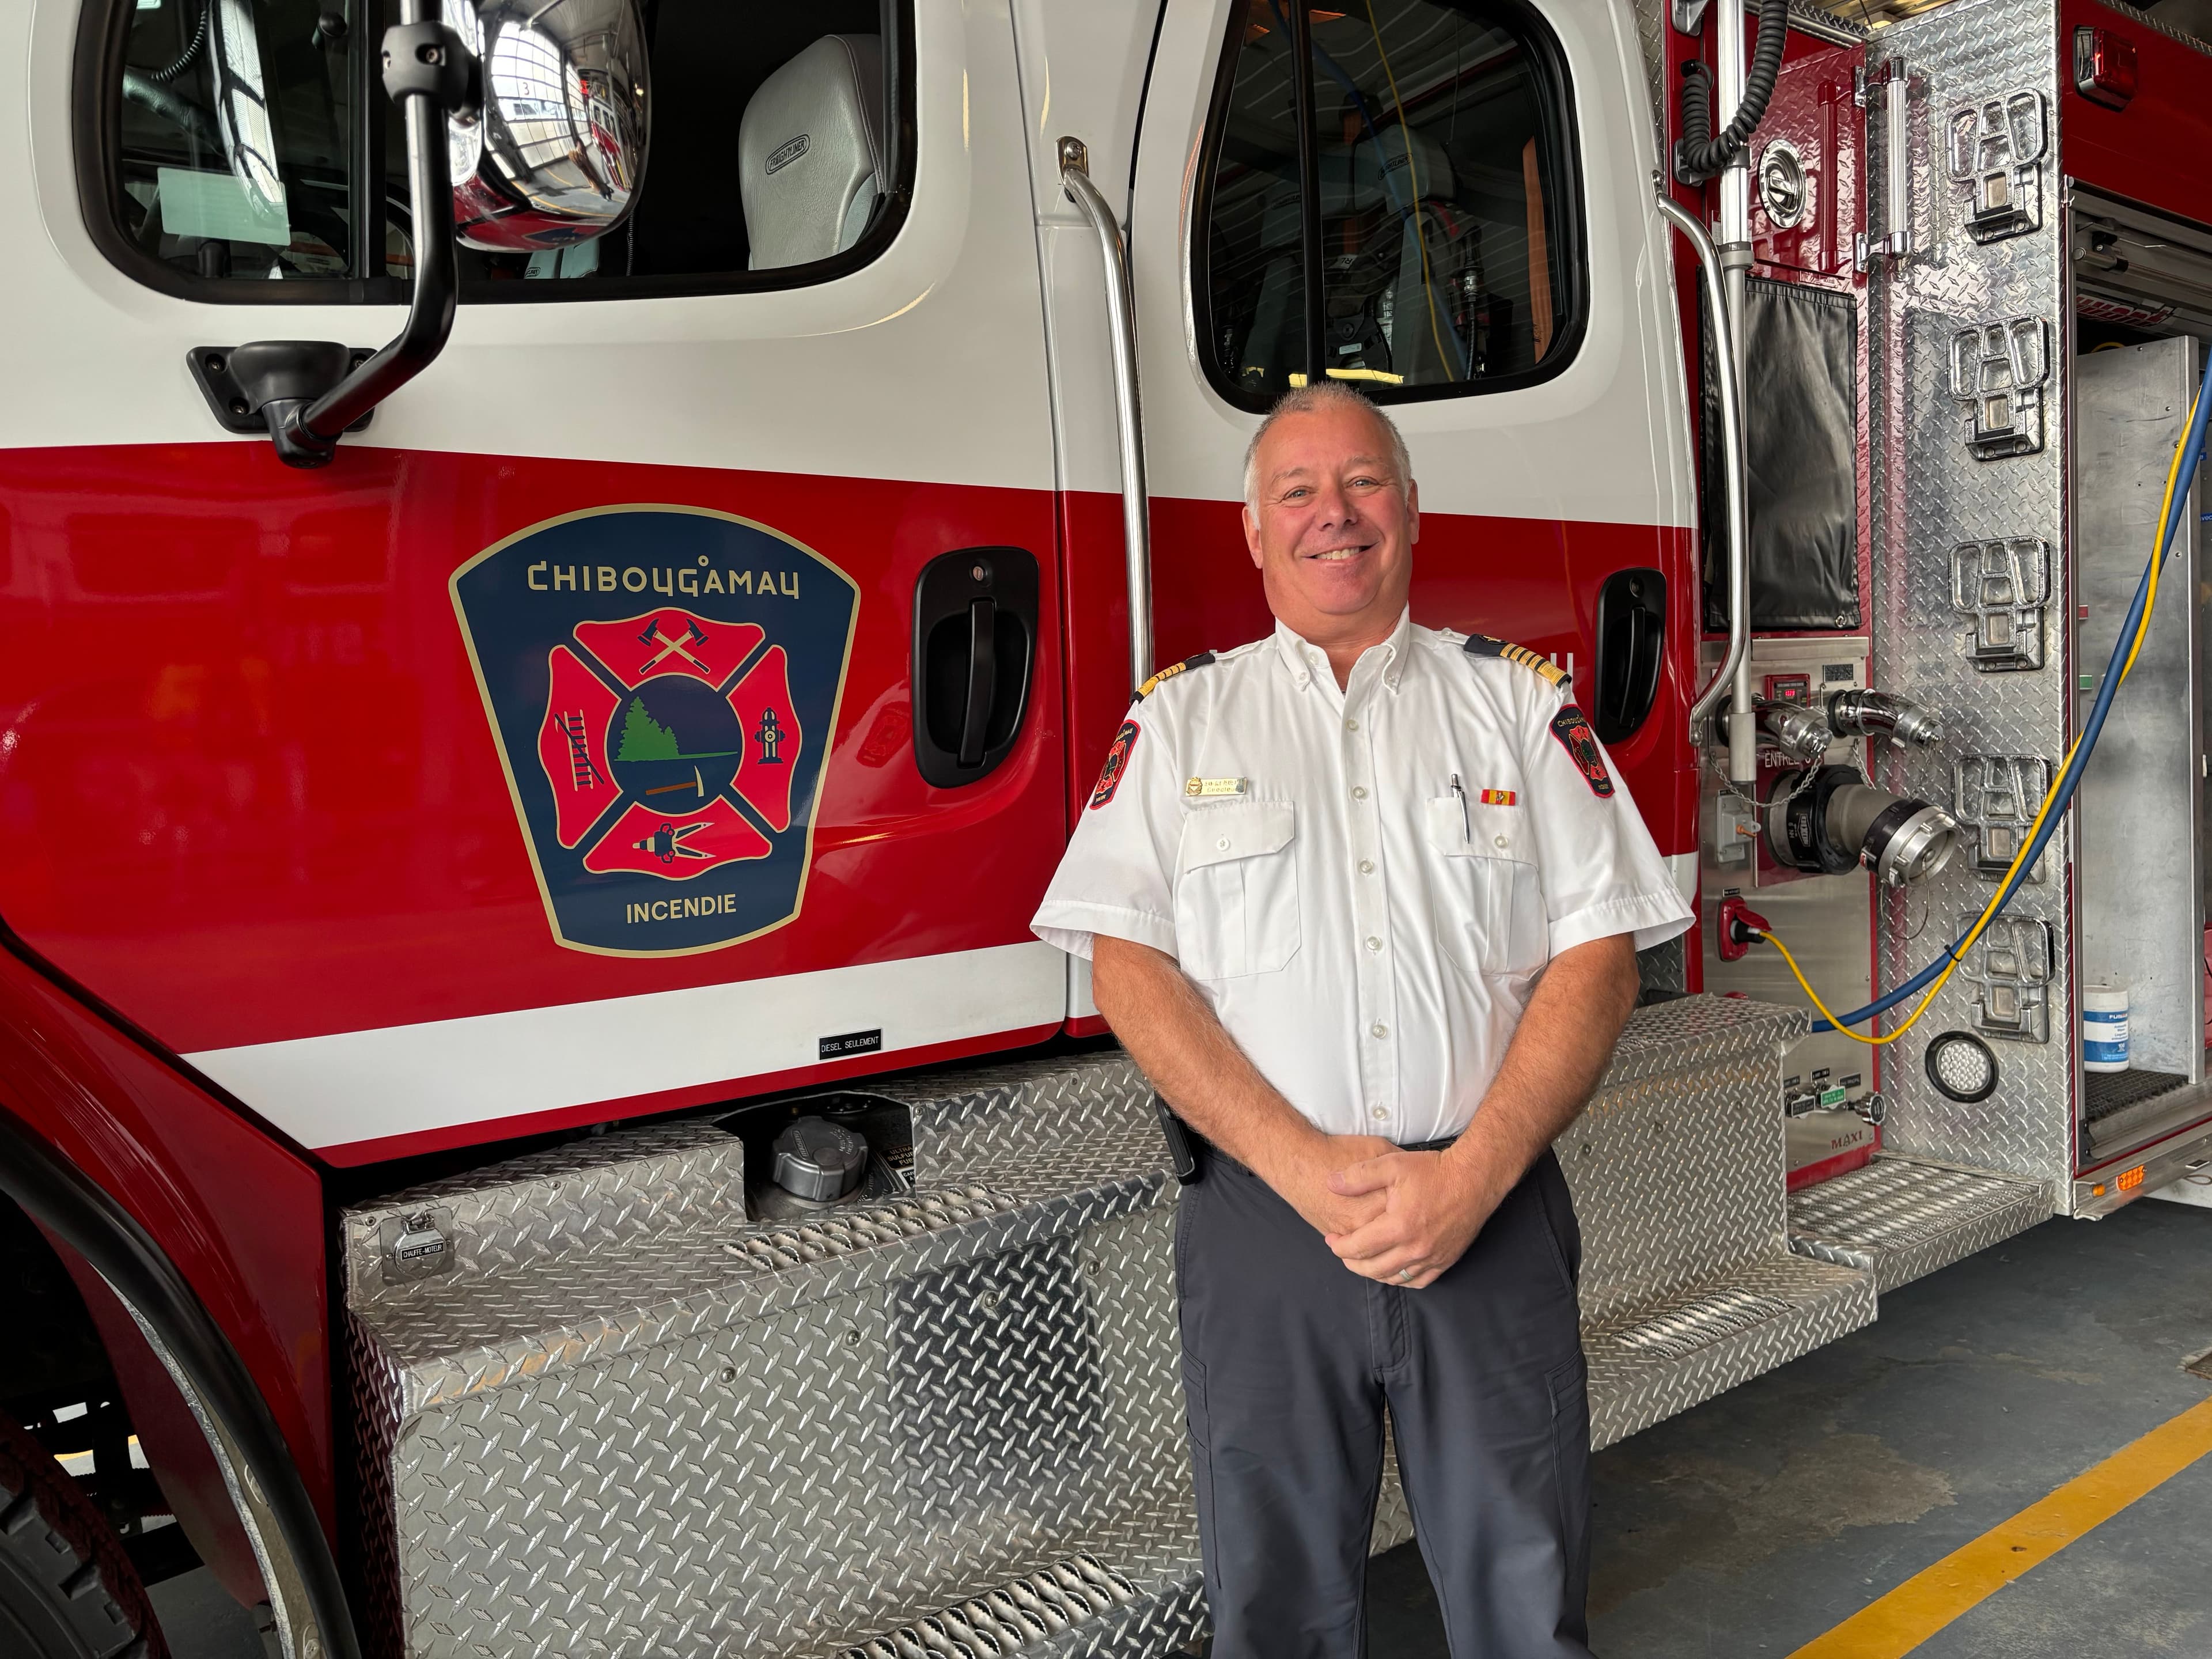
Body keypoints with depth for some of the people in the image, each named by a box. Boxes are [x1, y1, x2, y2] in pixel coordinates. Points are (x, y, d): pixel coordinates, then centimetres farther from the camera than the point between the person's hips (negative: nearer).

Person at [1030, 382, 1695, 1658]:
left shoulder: (1522, 700, 7)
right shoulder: (1181, 717, 6)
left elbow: (1598, 955, 0)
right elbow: (1129, 966, -3)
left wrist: (1469, 1174, -12)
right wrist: (1306, 1166, -13)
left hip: (1495, 1213, 1)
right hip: (1262, 1218, 0)